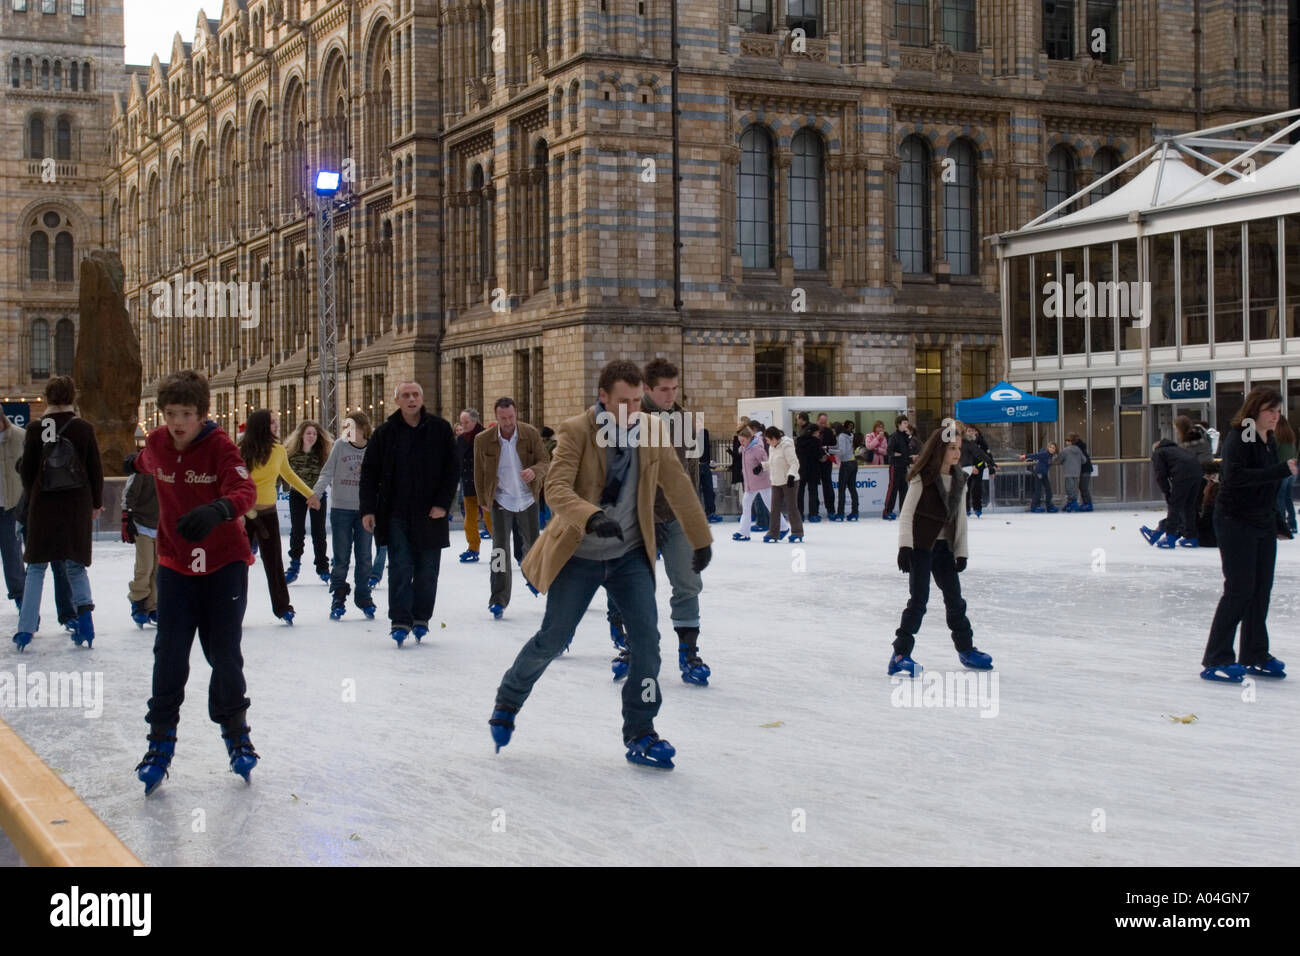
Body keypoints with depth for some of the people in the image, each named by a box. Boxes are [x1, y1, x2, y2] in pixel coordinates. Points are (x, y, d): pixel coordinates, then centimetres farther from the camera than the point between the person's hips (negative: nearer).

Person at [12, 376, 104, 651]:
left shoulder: (35, 430, -5)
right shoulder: (84, 429, -4)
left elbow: (26, 471, 1)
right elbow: (96, 470, 0)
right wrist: (97, 503, 12)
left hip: (43, 505, 0)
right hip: (77, 506, 0)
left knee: (36, 566, 9)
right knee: (76, 565, 13)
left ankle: (26, 629, 3)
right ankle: (84, 609, -10)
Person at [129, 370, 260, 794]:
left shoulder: (220, 446, -16)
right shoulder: (156, 444, -3)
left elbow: (246, 490, -31)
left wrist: (218, 509, -53)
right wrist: (136, 464, 47)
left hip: (224, 562, -3)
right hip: (175, 564, 3)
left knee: (225, 654, 0)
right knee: (169, 656, -3)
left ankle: (235, 732, 22)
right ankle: (161, 741, 8)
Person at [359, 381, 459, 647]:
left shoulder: (440, 429, 1)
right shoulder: (385, 433, 2)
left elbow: (453, 468, 2)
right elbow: (369, 472, 5)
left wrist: (443, 503, -6)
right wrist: (368, 509, -2)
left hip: (430, 514, 1)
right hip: (396, 514, 0)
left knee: (427, 571, 7)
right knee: (400, 568, -5)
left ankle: (421, 618, 19)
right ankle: (400, 621, -3)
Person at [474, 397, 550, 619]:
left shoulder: (531, 434, -9)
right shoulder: (483, 440, -10)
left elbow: (545, 461, -7)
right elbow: (479, 473, 2)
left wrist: (534, 471, -30)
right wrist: (484, 500, 6)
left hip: (527, 499, 2)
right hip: (501, 501, -2)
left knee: (532, 545, 16)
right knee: (501, 549, -9)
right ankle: (499, 599, -5)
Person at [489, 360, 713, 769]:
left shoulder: (650, 430, -6)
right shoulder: (576, 431, -18)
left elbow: (678, 486, 3)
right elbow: (556, 488, -29)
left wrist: (701, 538, 8)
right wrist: (592, 517, -47)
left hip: (630, 554, 3)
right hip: (579, 555, -3)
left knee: (646, 639, -8)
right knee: (552, 639, 6)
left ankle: (640, 734, 5)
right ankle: (507, 703, 32)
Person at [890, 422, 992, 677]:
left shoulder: (959, 481, 6)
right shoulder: (922, 479, -12)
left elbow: (961, 518, 10)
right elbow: (906, 514, -12)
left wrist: (961, 551, 7)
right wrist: (905, 546, -20)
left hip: (944, 548, 6)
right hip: (920, 547, -6)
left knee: (955, 599, 13)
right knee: (919, 600, -8)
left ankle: (966, 649, 27)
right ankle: (901, 654, -4)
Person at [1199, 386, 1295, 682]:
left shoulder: (1270, 441, 11)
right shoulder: (1237, 438, -15)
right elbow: (1237, 477, -30)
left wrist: (1276, 521, 19)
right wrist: (1284, 470, -34)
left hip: (1263, 524, 8)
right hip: (1235, 523, -8)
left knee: (1261, 590, 10)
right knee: (1239, 590, -8)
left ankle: (1255, 657, 19)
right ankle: (1215, 661, -3)